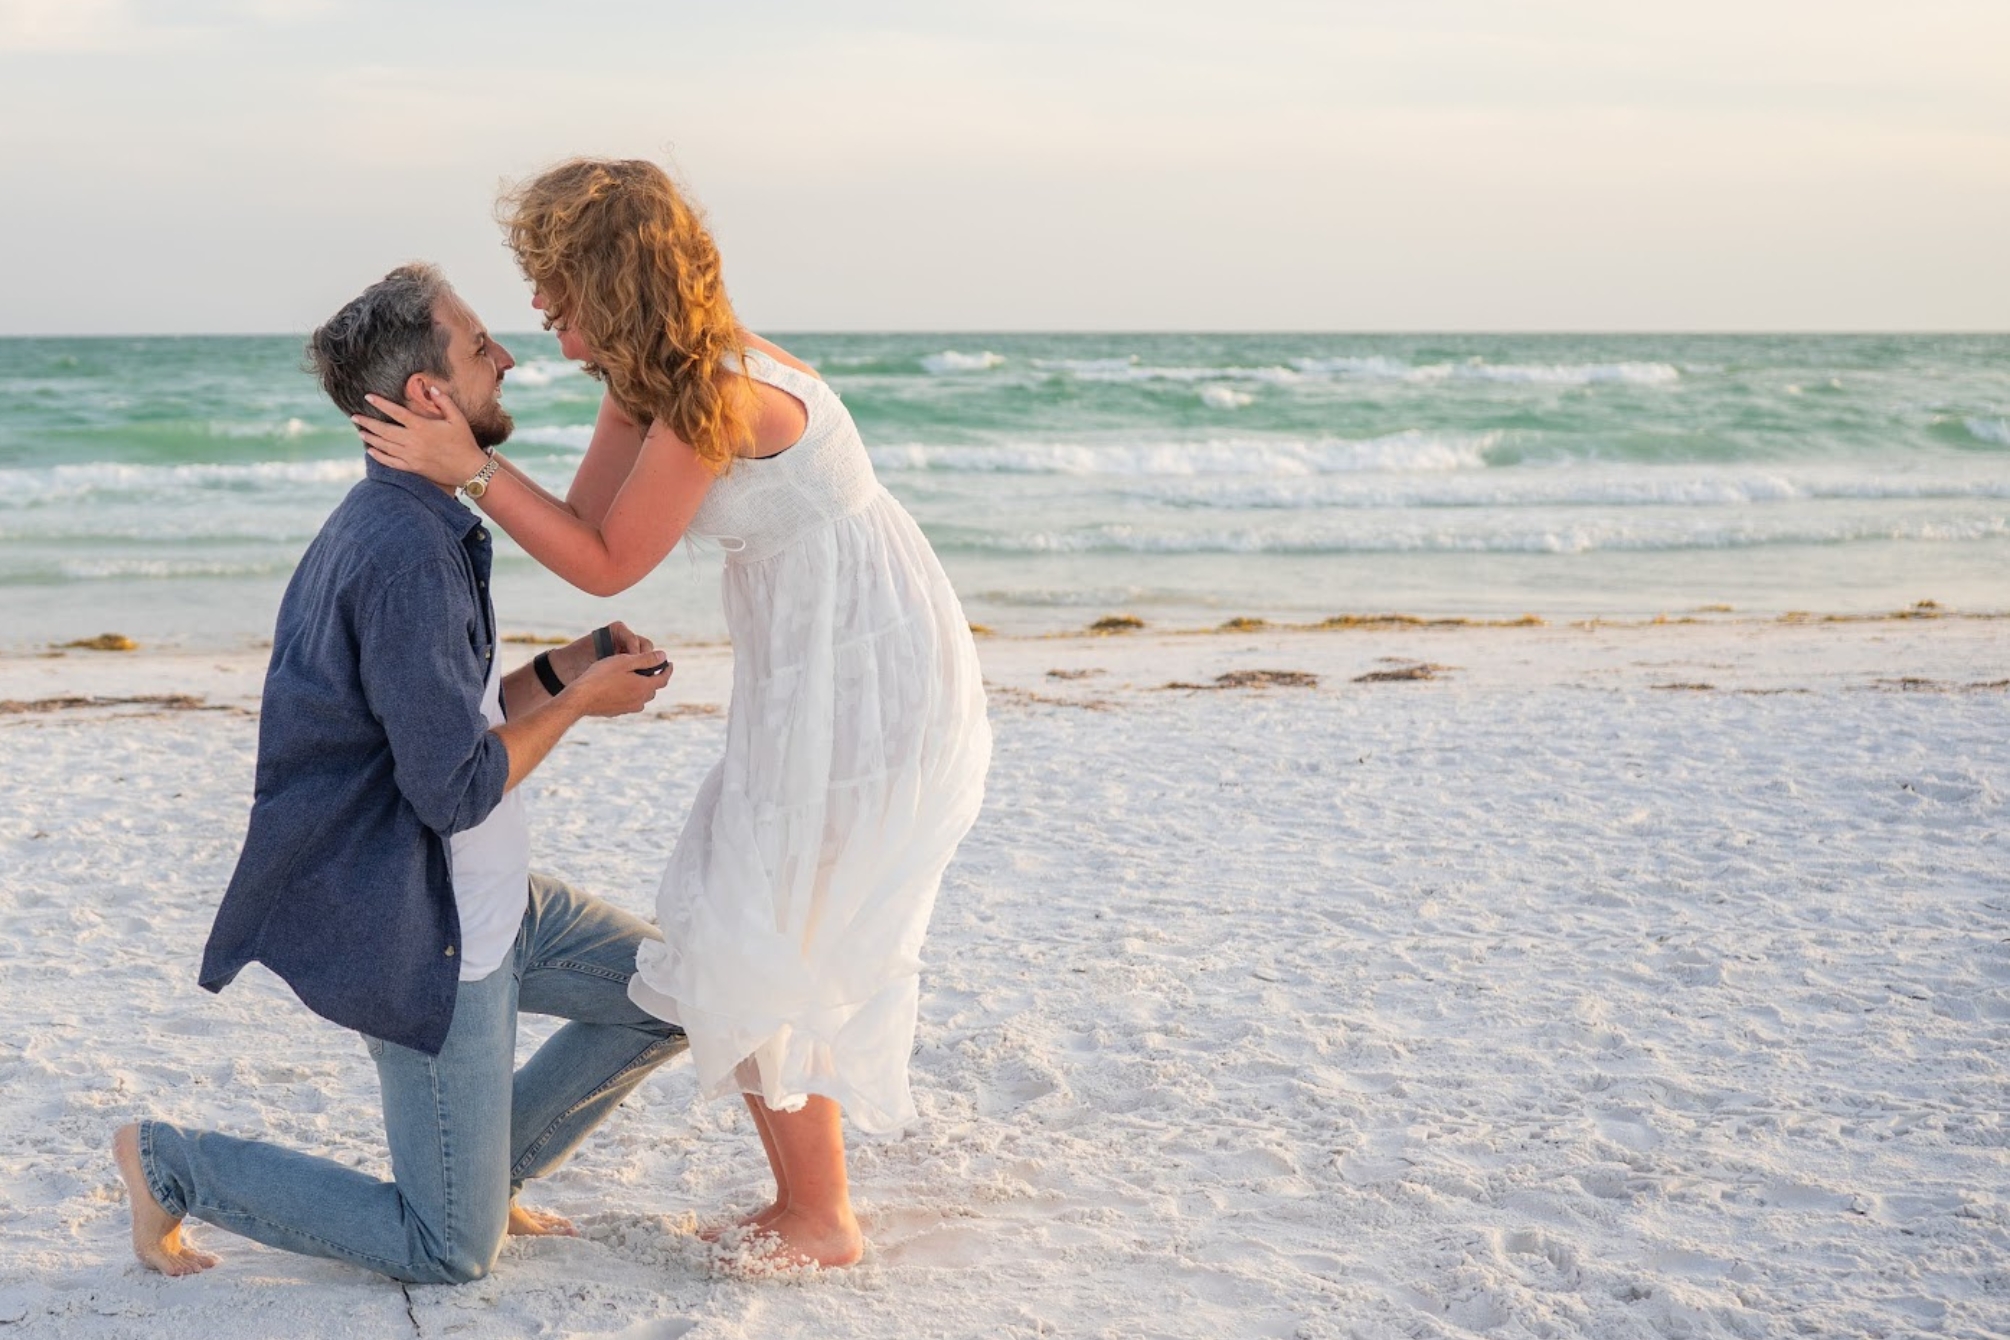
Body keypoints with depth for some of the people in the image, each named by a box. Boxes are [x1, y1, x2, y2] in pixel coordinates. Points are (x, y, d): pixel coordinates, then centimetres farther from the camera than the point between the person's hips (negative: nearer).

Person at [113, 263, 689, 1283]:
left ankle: (484, 1172, 22)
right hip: (423, 932, -10)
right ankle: (173, 1163, 11)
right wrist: (580, 701, -12)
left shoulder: (407, 524, 6)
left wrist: (567, 664, 2)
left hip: (486, 897, 10)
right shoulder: (406, 556, -26)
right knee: (452, 1256, 1)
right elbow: (454, 789, -26)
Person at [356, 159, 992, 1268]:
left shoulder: (716, 397, -25)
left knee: (763, 953, -2)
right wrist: (456, 455, -4)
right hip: (811, 674, 10)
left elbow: (605, 565, -18)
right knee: (737, 935, 13)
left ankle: (823, 1226, 14)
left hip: (865, 675, -10)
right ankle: (800, 1205, 25)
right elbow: (587, 522, 4)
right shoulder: (649, 379, 4)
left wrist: (471, 470, -18)